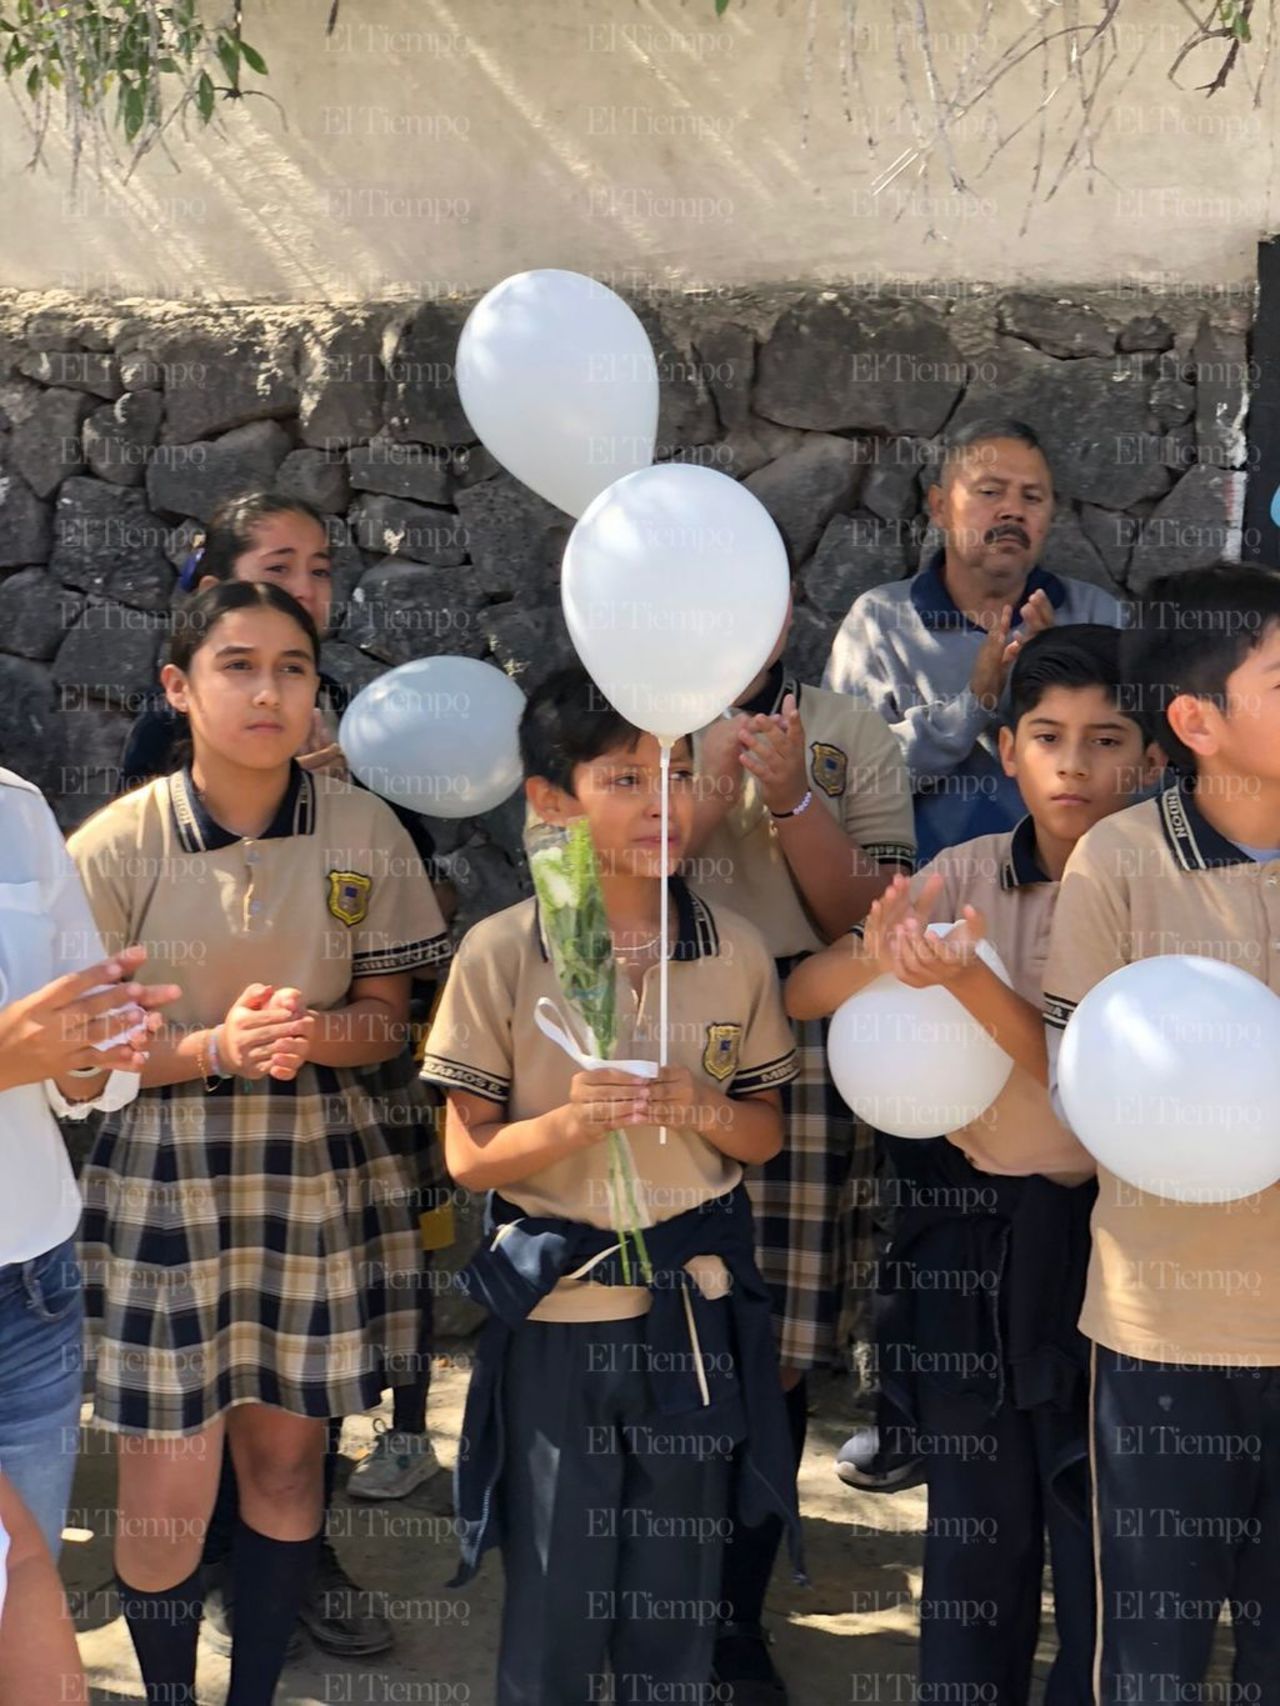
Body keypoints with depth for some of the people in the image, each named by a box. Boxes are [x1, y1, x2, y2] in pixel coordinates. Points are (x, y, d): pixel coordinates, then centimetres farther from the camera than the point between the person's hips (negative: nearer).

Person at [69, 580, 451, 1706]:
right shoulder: (118, 845, -8)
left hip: (320, 1173, 2)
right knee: (169, 1498, 2)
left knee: (286, 1459, 12)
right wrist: (216, 1047, -21)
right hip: (163, 1176, -2)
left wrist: (317, 1035, -18)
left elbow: (387, 1019, 4)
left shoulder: (363, 832, -3)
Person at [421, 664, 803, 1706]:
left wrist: (704, 1109, -16)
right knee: (554, 1604, 10)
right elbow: (469, 1154, -7)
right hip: (556, 1314, -2)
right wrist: (573, 1122, -25)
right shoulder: (500, 953, -10)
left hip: (696, 1307, 2)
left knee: (679, 1606, 16)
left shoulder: (735, 951, -3)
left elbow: (767, 1135, 6)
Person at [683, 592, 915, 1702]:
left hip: (806, 1058, 1)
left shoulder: (856, 738, 8)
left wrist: (791, 798, -10)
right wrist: (708, 790, -10)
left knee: (777, 1351, 5)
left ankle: (740, 1617, 23)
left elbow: (871, 922, 0)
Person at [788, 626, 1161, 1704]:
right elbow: (804, 995, -9)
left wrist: (968, 978, -35)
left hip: (1094, 1222, -2)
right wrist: (880, 957, -30)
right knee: (973, 1510, 13)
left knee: (1093, 1517, 9)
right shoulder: (969, 875, -2)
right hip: (965, 1216, 3)